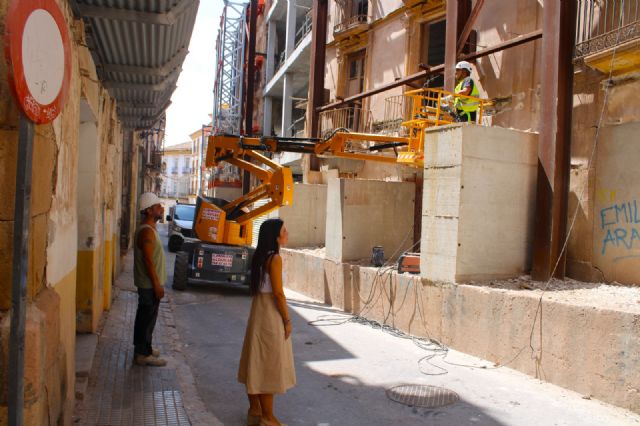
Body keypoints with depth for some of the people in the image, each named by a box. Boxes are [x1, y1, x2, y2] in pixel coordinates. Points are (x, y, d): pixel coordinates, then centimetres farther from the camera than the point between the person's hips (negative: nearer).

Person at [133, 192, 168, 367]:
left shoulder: (149, 228, 12)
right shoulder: (147, 231, -21)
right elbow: (148, 260, -24)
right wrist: (157, 285, -22)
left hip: (148, 284, 10)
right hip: (149, 284, -10)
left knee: (146, 317, 18)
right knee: (147, 318, -2)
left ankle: (144, 347, 30)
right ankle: (143, 354, 6)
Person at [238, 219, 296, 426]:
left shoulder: (259, 256, 8)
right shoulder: (275, 258, -18)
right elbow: (278, 293, -20)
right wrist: (287, 320, -11)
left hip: (258, 310, 9)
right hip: (270, 315, -9)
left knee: (256, 362, 16)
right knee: (269, 364, 0)